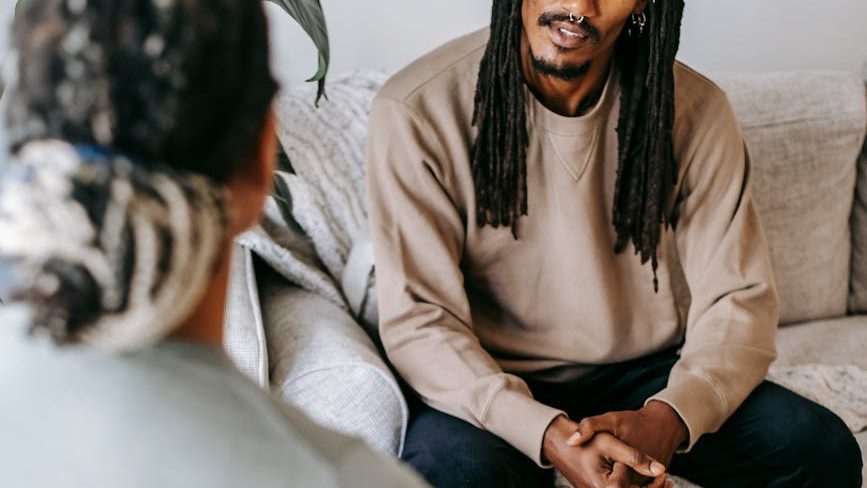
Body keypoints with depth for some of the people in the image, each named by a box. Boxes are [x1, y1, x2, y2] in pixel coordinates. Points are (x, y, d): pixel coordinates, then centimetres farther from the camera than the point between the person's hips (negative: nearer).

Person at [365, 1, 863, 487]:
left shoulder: (695, 109, -6)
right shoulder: (417, 111, -14)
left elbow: (738, 300, -5)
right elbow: (417, 320, -16)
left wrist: (668, 419, -26)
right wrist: (550, 436, -31)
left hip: (646, 379, 3)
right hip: (496, 386, -2)